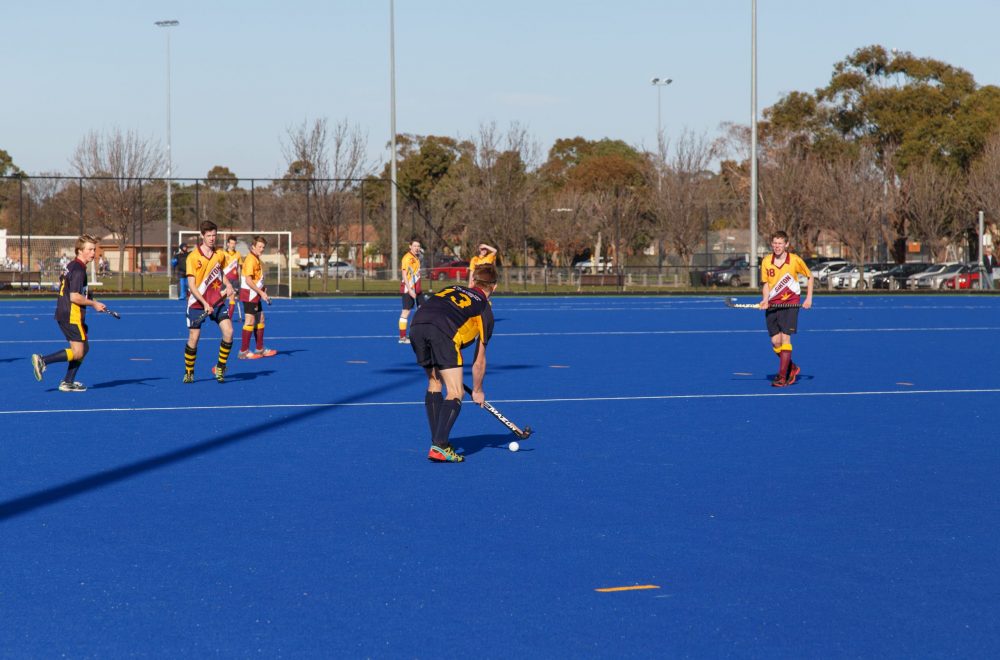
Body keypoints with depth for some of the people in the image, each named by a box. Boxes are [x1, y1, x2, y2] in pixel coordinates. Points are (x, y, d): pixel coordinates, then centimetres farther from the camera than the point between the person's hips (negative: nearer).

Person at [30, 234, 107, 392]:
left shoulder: (71, 266, 14)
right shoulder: (78, 270, -17)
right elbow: (74, 296, -23)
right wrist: (93, 304, -12)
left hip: (63, 313, 10)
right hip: (72, 315, -10)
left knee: (84, 348, 14)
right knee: (77, 353, -9)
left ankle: (68, 382, 14)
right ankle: (43, 360, -12)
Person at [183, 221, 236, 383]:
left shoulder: (220, 255, 4)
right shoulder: (193, 257, -11)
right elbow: (192, 285, -14)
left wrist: (228, 285, 4)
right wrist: (204, 303, -24)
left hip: (217, 301, 4)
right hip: (197, 302, -4)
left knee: (228, 331, -12)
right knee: (193, 338, -2)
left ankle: (220, 368, 3)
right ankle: (189, 372, 17)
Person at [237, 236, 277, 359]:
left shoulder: (257, 259, 14)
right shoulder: (251, 260, -17)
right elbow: (248, 280, -23)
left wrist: (262, 291, 11)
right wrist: (261, 292, -21)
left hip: (255, 294, 10)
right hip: (249, 294, -10)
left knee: (260, 320, 15)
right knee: (250, 321, -9)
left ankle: (260, 349, 23)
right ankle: (243, 351, -8)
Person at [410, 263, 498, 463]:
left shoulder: (453, 289, 35)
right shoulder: (485, 310, 24)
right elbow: (479, 360, 26)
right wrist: (477, 391, 40)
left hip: (416, 327, 5)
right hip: (442, 333, -5)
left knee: (434, 383, 24)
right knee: (455, 393, 3)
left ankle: (437, 440, 25)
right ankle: (439, 447, -12)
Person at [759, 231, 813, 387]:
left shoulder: (795, 260, -7)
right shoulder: (766, 261, 1)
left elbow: (809, 276, 6)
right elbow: (766, 284, 8)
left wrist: (809, 298, -1)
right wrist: (765, 300, -10)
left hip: (790, 303, -4)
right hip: (772, 304, 4)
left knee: (785, 338, -13)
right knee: (775, 341, 2)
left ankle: (782, 377, -12)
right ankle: (792, 368, 25)